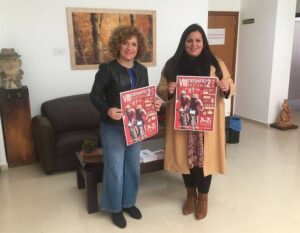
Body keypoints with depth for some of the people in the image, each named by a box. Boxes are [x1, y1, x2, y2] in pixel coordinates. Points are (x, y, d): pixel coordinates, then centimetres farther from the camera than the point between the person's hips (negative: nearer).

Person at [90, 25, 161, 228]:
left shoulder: (142, 70, 6)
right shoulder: (107, 69, -11)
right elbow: (94, 95, -10)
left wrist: (154, 104, -7)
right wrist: (107, 110, -28)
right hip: (113, 128, -5)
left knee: (133, 167, 17)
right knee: (115, 170, 6)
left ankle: (129, 202, 38)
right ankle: (115, 208, 28)